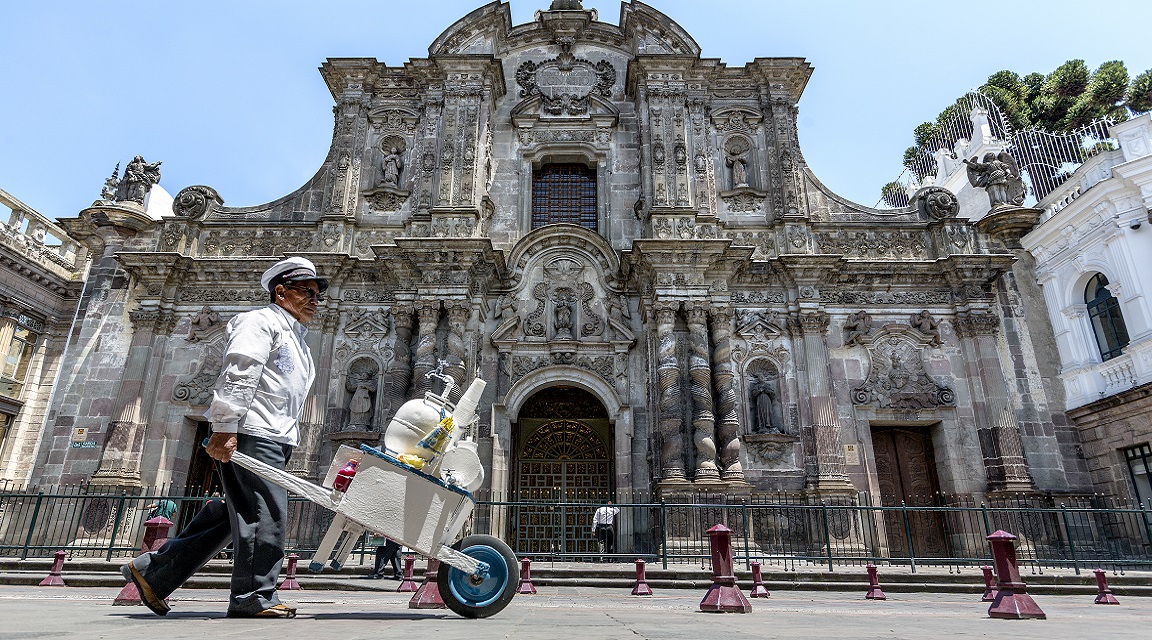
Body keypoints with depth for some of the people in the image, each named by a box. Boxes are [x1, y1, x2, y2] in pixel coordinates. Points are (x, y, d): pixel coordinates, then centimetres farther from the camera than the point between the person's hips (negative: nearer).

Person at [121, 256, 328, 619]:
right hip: (251, 433, -10)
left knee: (236, 516, 11)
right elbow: (237, 376, -16)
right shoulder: (261, 322, -2)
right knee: (266, 515, -9)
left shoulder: (296, 340, 28)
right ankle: (254, 597, 0)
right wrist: (225, 428, -24)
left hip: (274, 439, 10)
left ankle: (151, 572, 21)